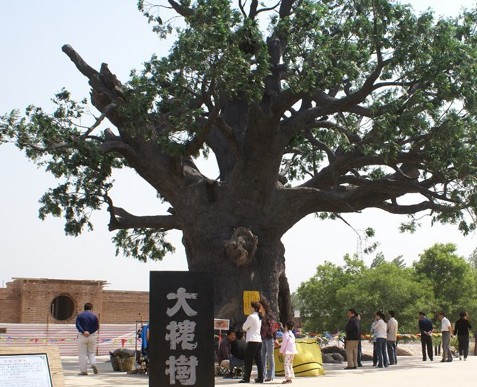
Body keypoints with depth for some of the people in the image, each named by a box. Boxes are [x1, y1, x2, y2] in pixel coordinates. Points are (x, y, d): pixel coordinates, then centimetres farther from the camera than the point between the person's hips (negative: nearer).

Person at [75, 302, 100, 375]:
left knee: (82, 354, 2)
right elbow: (97, 327, -3)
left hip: (82, 336, -1)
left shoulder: (80, 315, 1)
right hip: (92, 336, 1)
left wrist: (83, 332, -18)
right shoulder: (94, 316, 2)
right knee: (92, 352, 15)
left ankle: (83, 370, 2)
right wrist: (90, 332, -3)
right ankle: (93, 363, -10)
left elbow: (78, 325, -12)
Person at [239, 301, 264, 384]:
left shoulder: (251, 316, -11)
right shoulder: (259, 317, 15)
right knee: (258, 360, 7)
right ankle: (260, 378, 6)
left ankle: (246, 378, -2)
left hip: (252, 341, -8)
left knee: (248, 360, -3)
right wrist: (248, 329, 9)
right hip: (259, 340, 8)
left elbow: (244, 328, -5)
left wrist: (247, 329, 13)